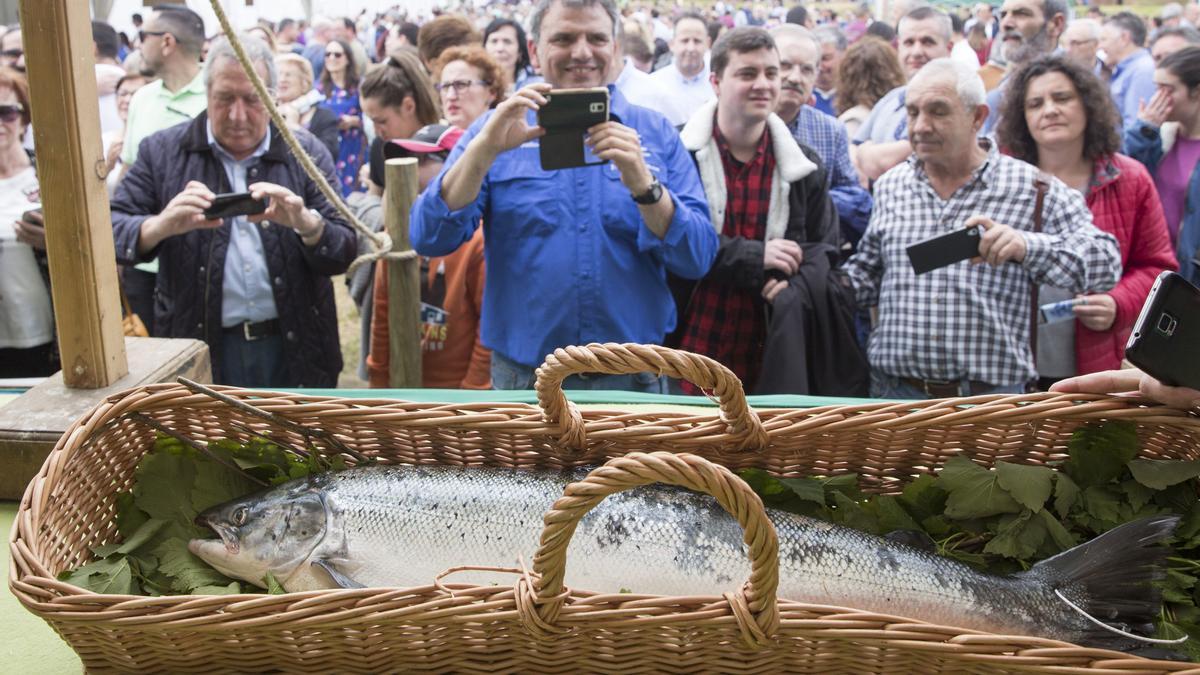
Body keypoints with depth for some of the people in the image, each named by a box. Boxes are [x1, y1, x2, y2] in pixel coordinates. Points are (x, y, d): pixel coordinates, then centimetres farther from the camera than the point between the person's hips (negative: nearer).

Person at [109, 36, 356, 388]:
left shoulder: (307, 154, 2)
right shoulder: (162, 152, 1)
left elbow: (343, 254, -3)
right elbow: (109, 230, -5)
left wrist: (306, 224, -25)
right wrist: (161, 226, -26)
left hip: (295, 350, 1)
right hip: (198, 353, 0)